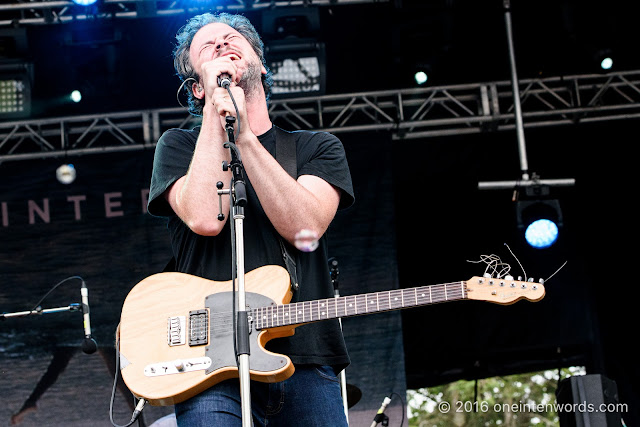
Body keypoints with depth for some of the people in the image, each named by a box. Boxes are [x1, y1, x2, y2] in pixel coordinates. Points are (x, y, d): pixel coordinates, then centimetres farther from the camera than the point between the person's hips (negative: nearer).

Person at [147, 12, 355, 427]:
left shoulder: (319, 147, 13)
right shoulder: (179, 146, 11)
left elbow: (303, 227, -7)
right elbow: (205, 218, -10)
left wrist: (242, 134, -11)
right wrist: (216, 111, -5)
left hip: (305, 360, 2)